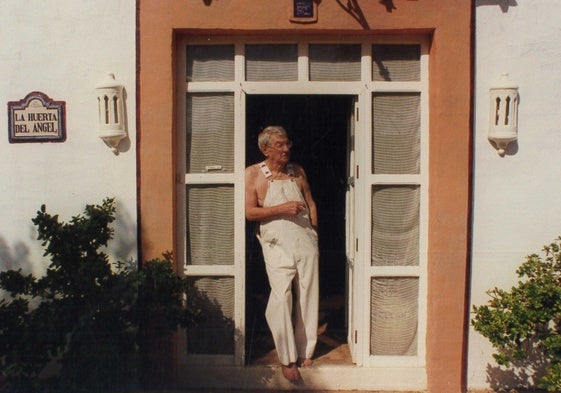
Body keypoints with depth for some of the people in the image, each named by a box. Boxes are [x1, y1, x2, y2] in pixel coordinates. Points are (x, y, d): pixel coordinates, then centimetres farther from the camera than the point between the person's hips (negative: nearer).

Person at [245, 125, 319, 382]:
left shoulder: (297, 171, 13)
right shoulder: (253, 174, 1)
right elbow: (250, 212, -6)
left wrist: (313, 231, 11)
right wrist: (282, 209, -15)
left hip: (305, 241, 4)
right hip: (277, 244, -4)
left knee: (307, 297, 5)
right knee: (281, 296, -13)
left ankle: (305, 352, 19)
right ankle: (287, 358, -2)